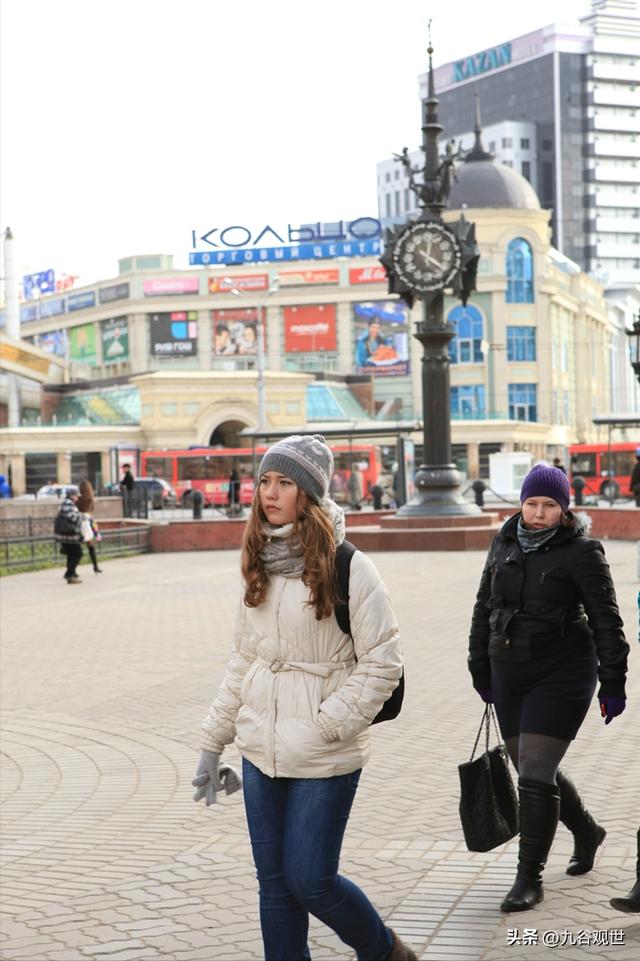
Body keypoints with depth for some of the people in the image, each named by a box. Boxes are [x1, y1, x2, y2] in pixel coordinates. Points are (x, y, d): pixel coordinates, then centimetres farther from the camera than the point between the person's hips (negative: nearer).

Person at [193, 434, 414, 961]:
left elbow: (383, 662, -12)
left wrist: (329, 725, -17)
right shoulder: (260, 566, 7)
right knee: (275, 883, 10)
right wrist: (214, 743, 14)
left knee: (310, 880, -1)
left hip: (324, 759, -6)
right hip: (261, 752, 6)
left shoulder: (346, 567, -12)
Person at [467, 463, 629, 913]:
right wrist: (481, 669, 15)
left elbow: (605, 621, -9)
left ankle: (529, 878, 1)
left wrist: (613, 684, -10)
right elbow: (485, 607, 15)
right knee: (531, 770, 15)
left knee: (536, 774, -10)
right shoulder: (505, 543, 6)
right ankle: (587, 832, 41)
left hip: (561, 674, -6)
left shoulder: (580, 552, -10)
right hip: (510, 673, 6)